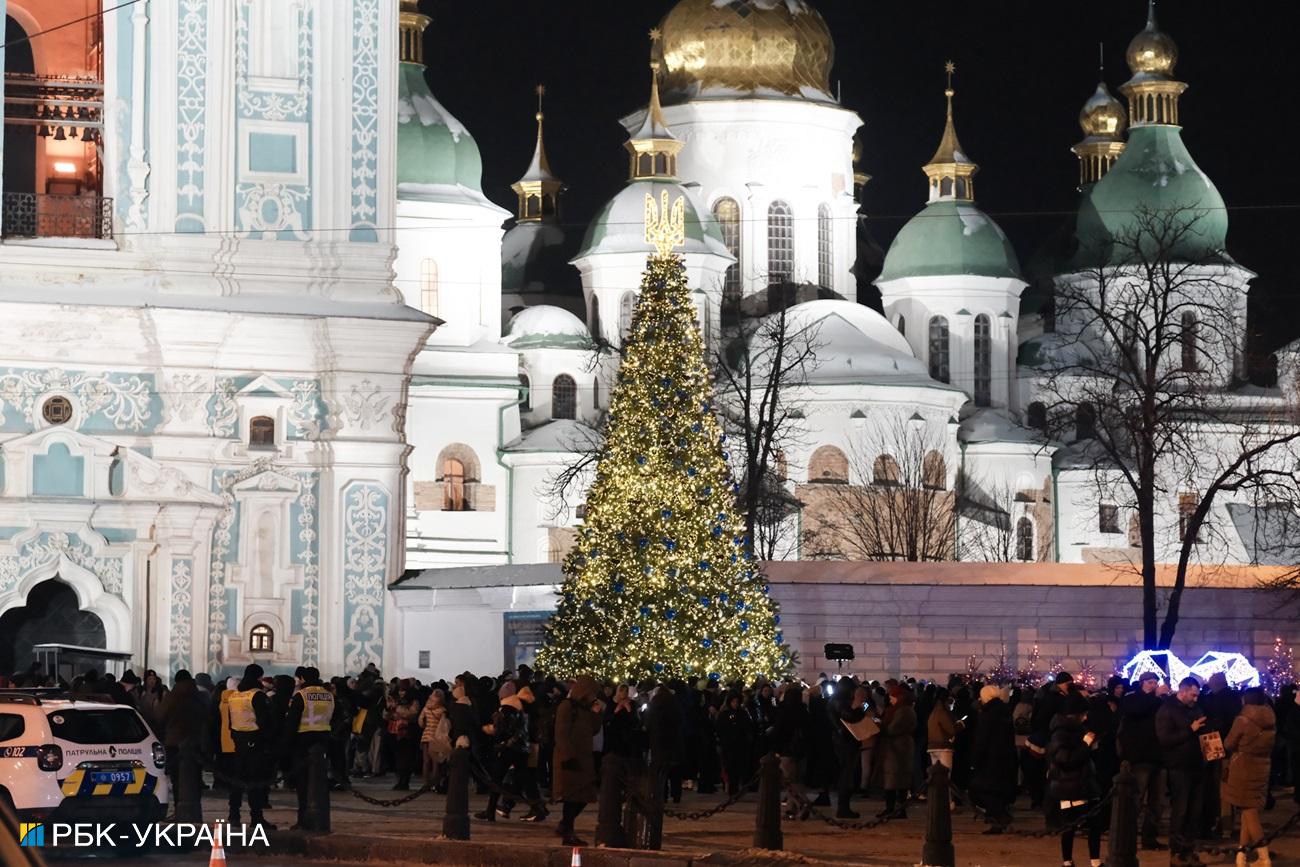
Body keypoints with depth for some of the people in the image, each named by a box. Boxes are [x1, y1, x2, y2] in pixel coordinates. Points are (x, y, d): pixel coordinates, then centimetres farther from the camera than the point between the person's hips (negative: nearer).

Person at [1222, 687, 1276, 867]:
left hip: (1243, 769, -5)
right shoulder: (1270, 722, 1)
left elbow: (1228, 745, -5)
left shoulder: (1243, 720, -16)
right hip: (1262, 769, 5)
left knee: (1249, 812, 1)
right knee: (1250, 811, 13)